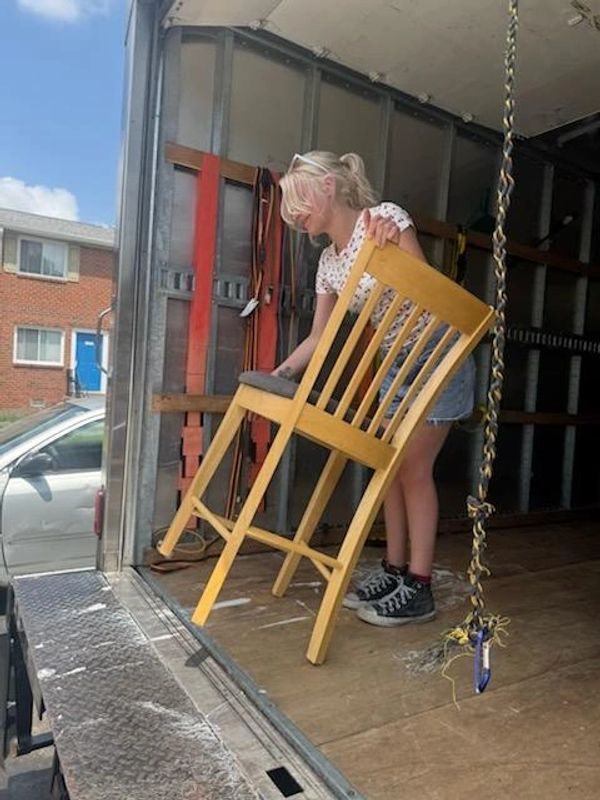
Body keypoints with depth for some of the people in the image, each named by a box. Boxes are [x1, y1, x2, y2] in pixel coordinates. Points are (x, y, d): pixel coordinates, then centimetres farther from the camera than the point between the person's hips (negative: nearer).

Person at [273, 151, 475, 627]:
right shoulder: (329, 262, 8)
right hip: (397, 364, 7)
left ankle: (418, 589, 4)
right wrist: (279, 374, 4)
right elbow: (319, 336, 11)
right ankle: (394, 571, 19)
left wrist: (392, 245, -29)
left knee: (413, 468, -8)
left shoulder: (385, 217, -12)